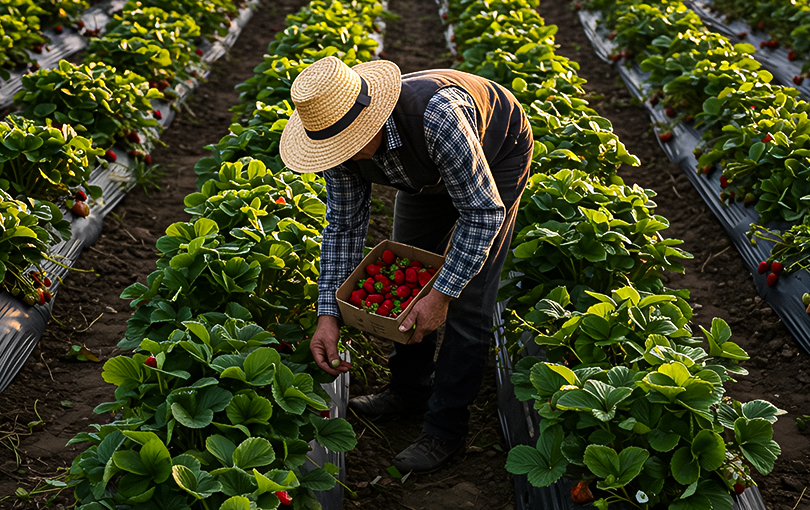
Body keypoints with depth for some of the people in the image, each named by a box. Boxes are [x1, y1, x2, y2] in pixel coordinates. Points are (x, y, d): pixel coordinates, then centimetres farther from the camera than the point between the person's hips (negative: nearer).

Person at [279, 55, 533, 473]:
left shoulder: (436, 115, -45)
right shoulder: (337, 137, -25)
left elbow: (483, 211, -35)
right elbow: (344, 223, -13)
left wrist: (442, 293, -36)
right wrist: (328, 314, -18)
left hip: (496, 158, -6)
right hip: (428, 173, 6)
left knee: (468, 300, -10)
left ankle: (445, 428, 2)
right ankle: (409, 389, 29)